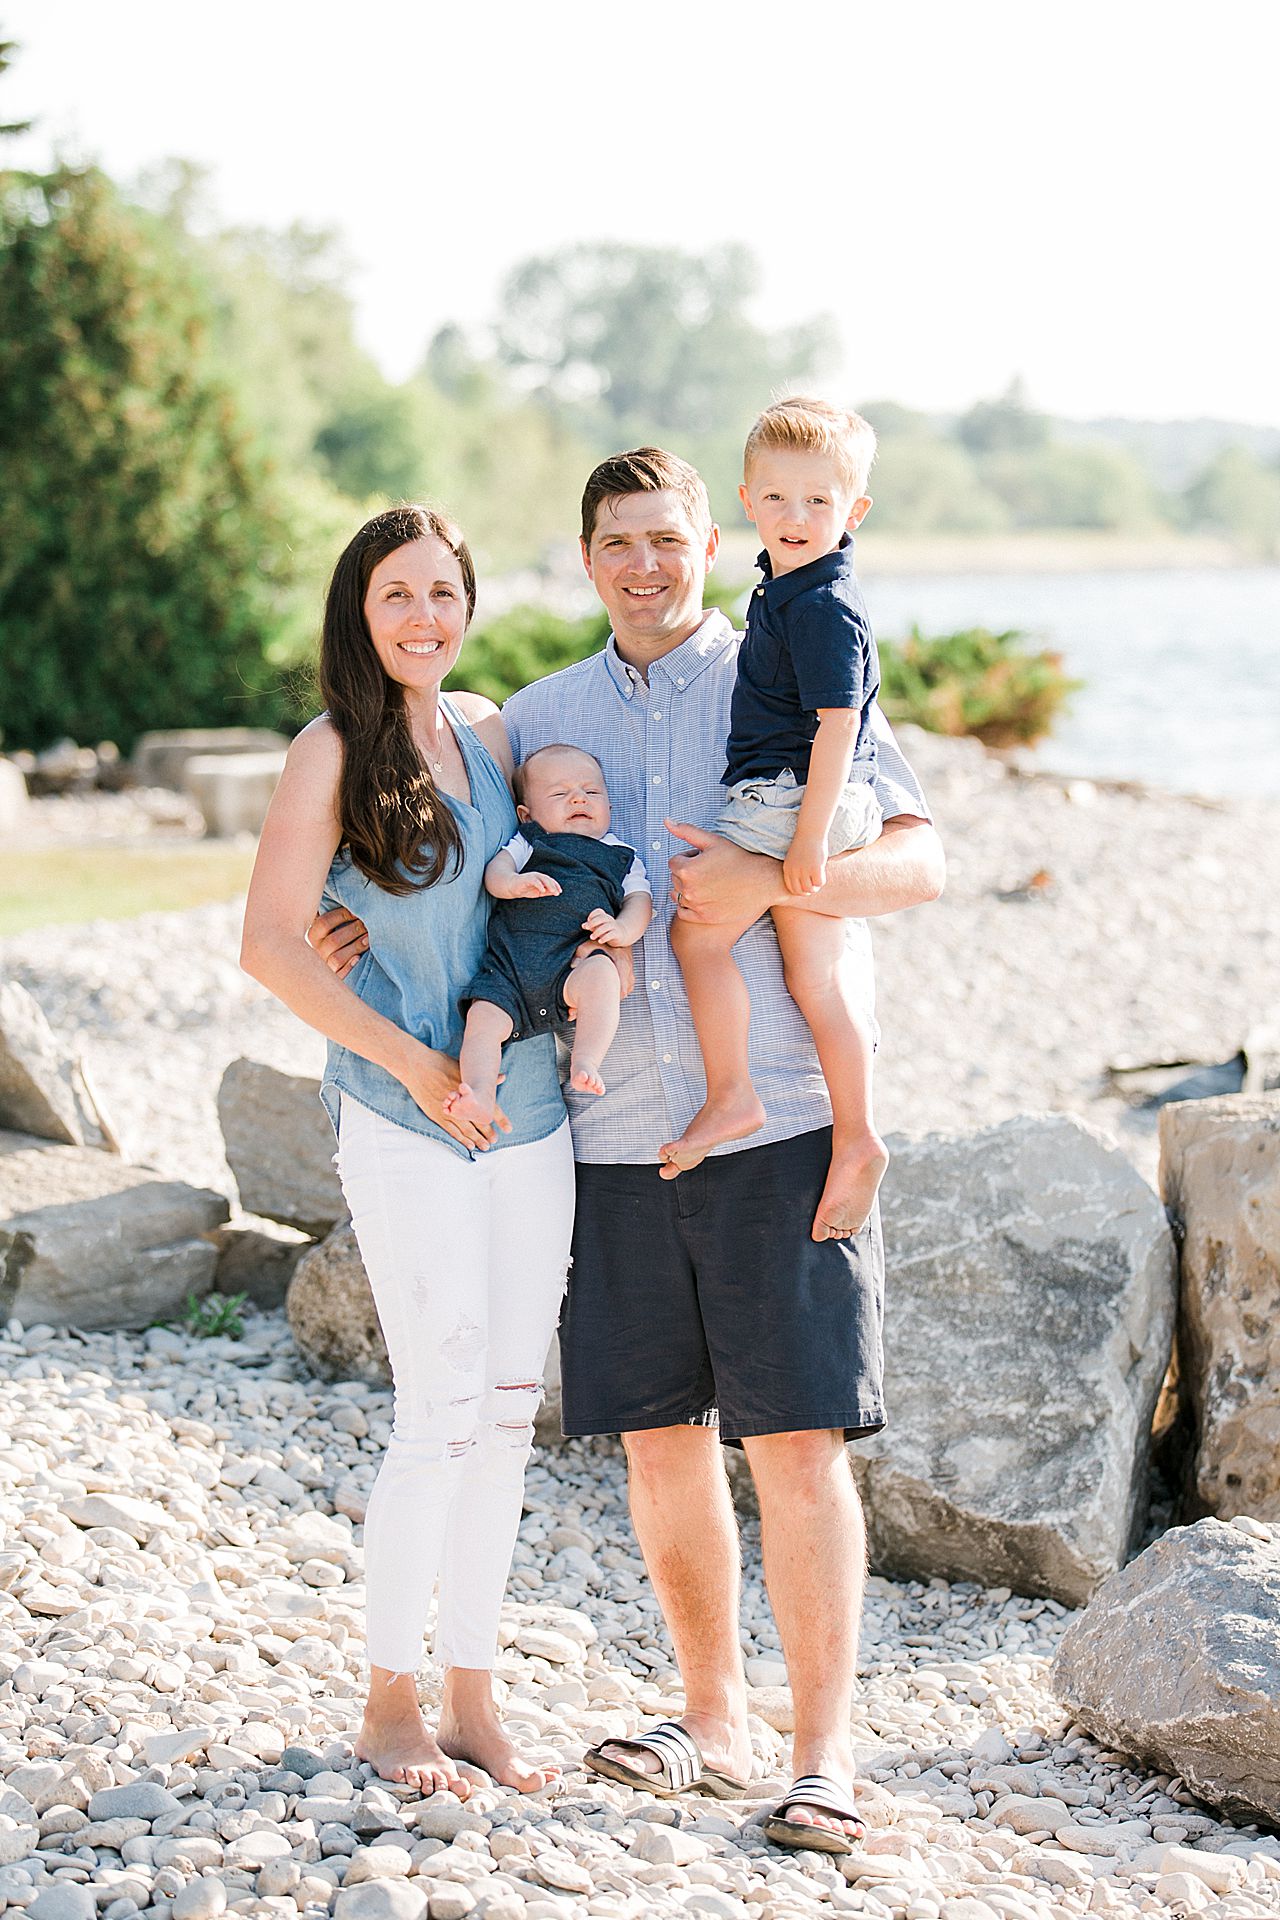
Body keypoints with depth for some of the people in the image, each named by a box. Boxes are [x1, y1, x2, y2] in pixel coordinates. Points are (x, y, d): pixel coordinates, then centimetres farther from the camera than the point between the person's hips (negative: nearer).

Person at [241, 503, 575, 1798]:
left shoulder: (486, 730, 10)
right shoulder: (332, 754, -7)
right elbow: (269, 943, -11)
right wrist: (411, 1061, -13)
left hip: (528, 1113, 6)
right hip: (403, 1122, -6)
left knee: (509, 1408, 7)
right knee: (443, 1410, -7)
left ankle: (471, 1694, 18)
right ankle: (389, 1705, 8)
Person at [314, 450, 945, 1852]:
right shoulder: (540, 718, 15)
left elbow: (917, 860, -5)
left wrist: (772, 882, -21)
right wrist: (378, 936, 4)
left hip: (779, 1121, -4)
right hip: (615, 1134, 4)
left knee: (796, 1440, -5)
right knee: (660, 1431, 8)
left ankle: (824, 1753, 2)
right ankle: (713, 1721, 23)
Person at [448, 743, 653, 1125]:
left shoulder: (621, 857, 25)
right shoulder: (528, 843, 24)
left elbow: (639, 899, 15)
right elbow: (494, 870, 10)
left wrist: (623, 929, -10)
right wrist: (514, 884, -16)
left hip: (573, 964, -1)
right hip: (509, 960, 1)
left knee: (601, 975, -34)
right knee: (483, 1017, -24)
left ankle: (584, 1066, -39)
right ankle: (480, 1097, -31)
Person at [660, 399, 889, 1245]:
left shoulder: (821, 606, -17)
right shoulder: (789, 588, 15)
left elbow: (838, 722, -22)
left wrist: (810, 831, -23)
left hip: (792, 795, -10)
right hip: (811, 807, 10)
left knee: (699, 932, -8)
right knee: (817, 977, 8)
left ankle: (731, 1096, -2)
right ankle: (856, 1137, 10)